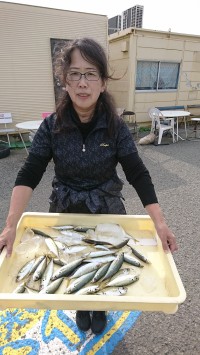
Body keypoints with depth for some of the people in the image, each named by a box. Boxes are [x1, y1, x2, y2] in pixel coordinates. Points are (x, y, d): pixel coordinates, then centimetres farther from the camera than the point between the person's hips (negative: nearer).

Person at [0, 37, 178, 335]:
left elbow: (138, 175, -18)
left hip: (107, 212, 0)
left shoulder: (116, 127, -15)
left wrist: (160, 222, -27)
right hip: (66, 212, 1)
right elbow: (28, 176, -18)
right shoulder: (52, 126, -14)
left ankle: (100, 309, 54)